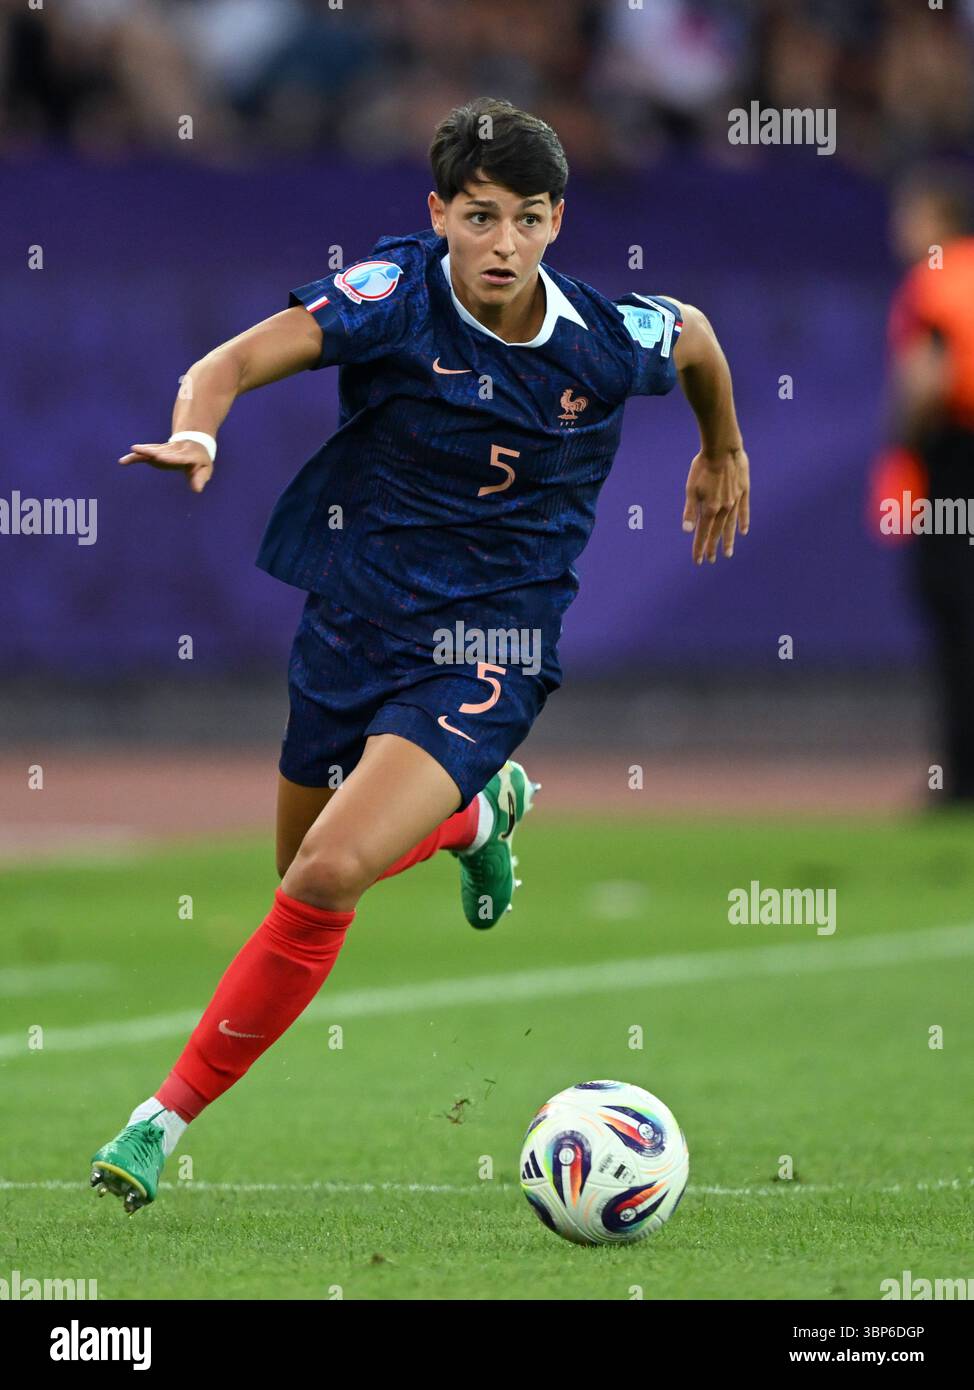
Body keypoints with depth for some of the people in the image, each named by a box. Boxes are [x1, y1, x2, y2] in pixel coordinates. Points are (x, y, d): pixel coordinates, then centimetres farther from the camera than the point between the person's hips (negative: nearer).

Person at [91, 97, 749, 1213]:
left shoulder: (608, 342, -11)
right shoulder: (397, 294, -15)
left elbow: (697, 338, 14)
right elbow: (238, 360, -25)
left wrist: (723, 454, 30)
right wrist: (195, 432, -47)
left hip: (484, 657, -3)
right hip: (351, 619, 3)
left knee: (326, 879, -23)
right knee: (307, 871, 22)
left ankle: (167, 1118, -11)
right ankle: (480, 815, 54)